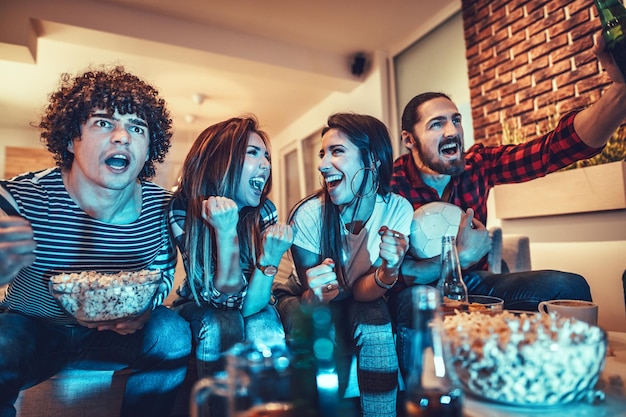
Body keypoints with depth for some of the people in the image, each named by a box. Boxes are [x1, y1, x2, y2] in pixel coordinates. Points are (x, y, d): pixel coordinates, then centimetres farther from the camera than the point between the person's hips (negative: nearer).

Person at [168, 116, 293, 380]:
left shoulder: (264, 211, -19)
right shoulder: (183, 209, -23)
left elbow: (248, 305, -21)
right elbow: (227, 300, -26)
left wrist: (271, 257, -38)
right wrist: (225, 233, -39)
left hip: (250, 308, 2)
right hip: (199, 309, -1)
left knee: (264, 327, -30)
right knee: (223, 325, -32)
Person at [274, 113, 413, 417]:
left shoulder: (398, 210, -21)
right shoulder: (308, 215, -26)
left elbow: (362, 291, -19)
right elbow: (309, 295, -17)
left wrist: (388, 273, -42)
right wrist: (314, 296, -42)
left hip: (360, 303, 1)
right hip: (307, 300, -1)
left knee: (377, 325, -29)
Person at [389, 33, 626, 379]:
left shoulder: (477, 165, -6)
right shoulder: (392, 185, -19)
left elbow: (555, 149, -20)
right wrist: (461, 255, -25)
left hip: (472, 282, 5)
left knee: (570, 287, -16)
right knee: (410, 305, -39)